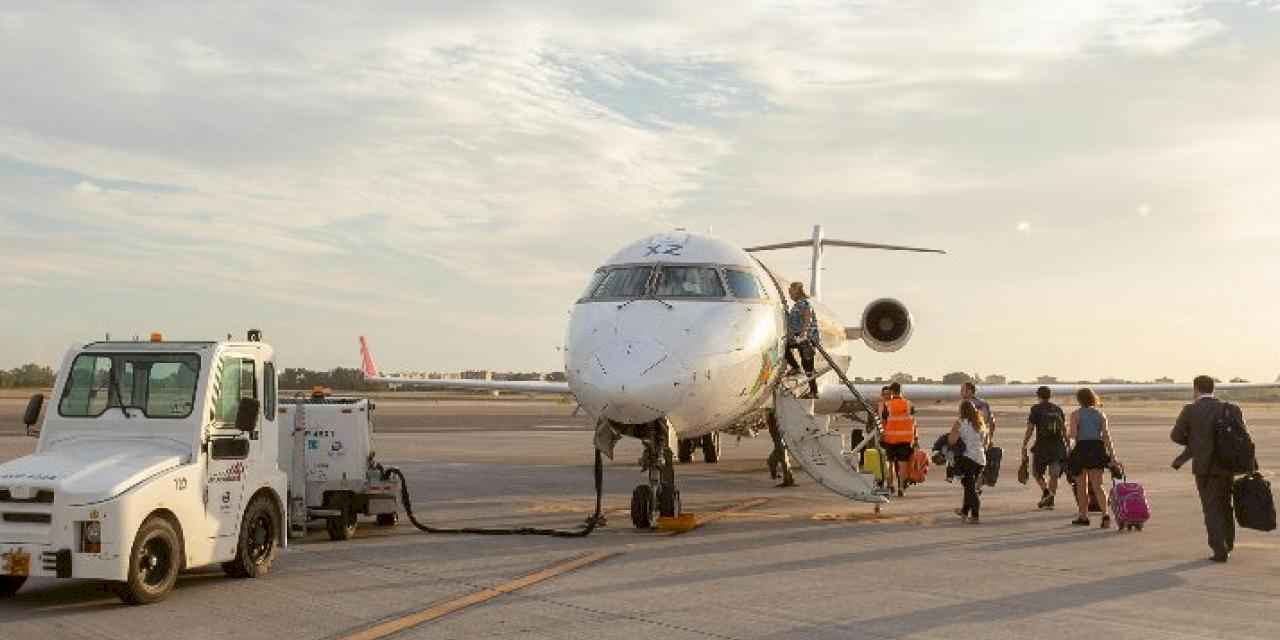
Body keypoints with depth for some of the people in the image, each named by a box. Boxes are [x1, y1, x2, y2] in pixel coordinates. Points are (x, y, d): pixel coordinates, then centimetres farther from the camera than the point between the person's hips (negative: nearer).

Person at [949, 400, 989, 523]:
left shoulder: (960, 423, -7)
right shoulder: (981, 423, 12)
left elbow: (951, 440, -14)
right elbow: (987, 441, 17)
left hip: (967, 458, -6)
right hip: (981, 459, 6)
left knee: (970, 486, -2)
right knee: (971, 486, 18)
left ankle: (974, 516, -8)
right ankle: (964, 511, 31)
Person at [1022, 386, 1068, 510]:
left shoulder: (1036, 409, -2)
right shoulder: (1058, 409, 10)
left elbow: (1030, 430, -6)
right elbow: (1064, 429, 10)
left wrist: (1024, 447, -2)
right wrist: (1067, 444, 16)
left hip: (1042, 445, -3)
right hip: (1058, 446, 3)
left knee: (1037, 472, 12)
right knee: (1054, 474, 6)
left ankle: (1045, 491, -11)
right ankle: (1050, 499, -4)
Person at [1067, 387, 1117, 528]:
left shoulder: (1076, 414, -1)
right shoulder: (1100, 414, 10)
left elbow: (1073, 434, -11)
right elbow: (1106, 435, 2)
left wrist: (1067, 434, 12)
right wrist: (1112, 455, 0)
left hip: (1082, 448, -3)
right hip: (1098, 448, 3)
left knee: (1081, 485, 11)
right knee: (1097, 486, 1)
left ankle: (1083, 516, 16)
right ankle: (1105, 514, -18)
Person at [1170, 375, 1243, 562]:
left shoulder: (1190, 410, -7)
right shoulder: (1230, 409, 1)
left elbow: (1176, 436, -2)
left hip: (1204, 466, -4)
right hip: (1228, 465, 4)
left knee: (1212, 509, 2)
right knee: (1225, 505, 22)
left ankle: (1220, 550, -5)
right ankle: (1228, 543, 33)